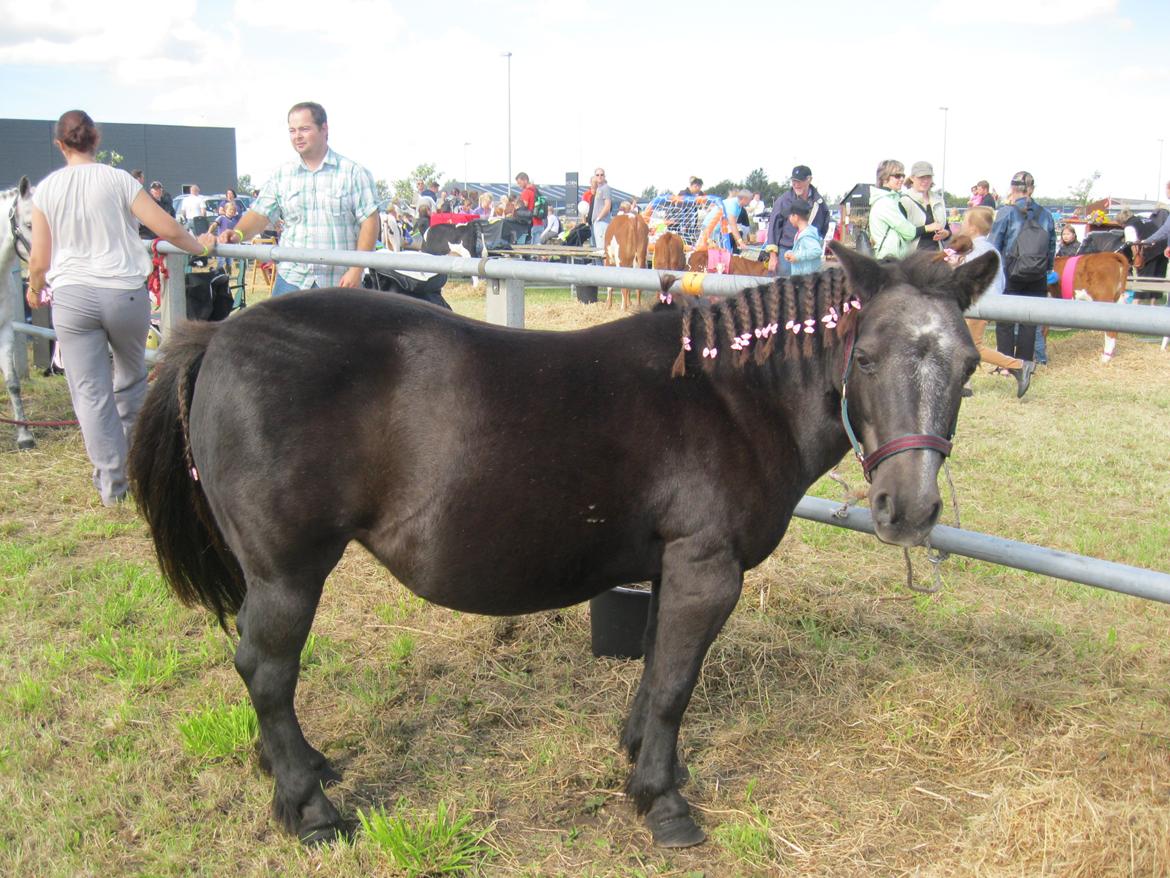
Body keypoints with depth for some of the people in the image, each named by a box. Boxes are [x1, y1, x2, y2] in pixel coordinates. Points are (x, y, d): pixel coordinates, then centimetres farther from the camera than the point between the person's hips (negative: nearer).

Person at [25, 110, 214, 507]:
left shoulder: (45, 190, 2)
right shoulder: (117, 179, -3)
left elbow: (39, 260, 4)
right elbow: (167, 228, -8)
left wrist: (35, 290, 24)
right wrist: (199, 247, 11)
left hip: (71, 297, 0)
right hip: (125, 293, 0)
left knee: (90, 391, 4)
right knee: (131, 378, 21)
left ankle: (111, 481, 4)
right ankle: (135, 459, 34)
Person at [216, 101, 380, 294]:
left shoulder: (353, 172, 0)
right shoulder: (281, 175, 10)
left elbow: (369, 221, -4)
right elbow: (260, 215, 6)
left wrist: (356, 269, -13)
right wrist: (238, 233, -16)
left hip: (339, 283, -3)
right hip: (292, 279, 3)